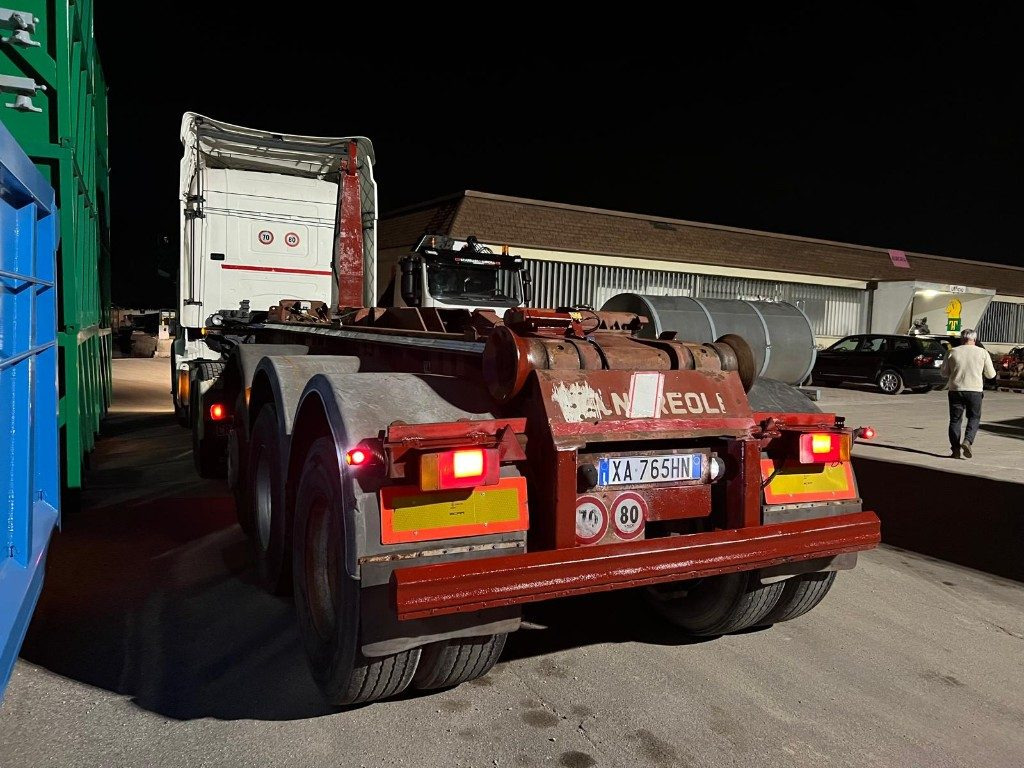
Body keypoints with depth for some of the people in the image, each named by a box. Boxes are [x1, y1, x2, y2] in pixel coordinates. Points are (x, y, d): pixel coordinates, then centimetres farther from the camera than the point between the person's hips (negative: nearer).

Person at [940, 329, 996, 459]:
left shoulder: (952, 352, -1)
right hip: (975, 391, 0)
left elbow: (944, 372, 4)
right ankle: (967, 441, -8)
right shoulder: (982, 353, 0)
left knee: (955, 420, 8)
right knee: (974, 418, 13)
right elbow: (991, 375, 5)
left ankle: (956, 449, 5)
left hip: (955, 390, 0)